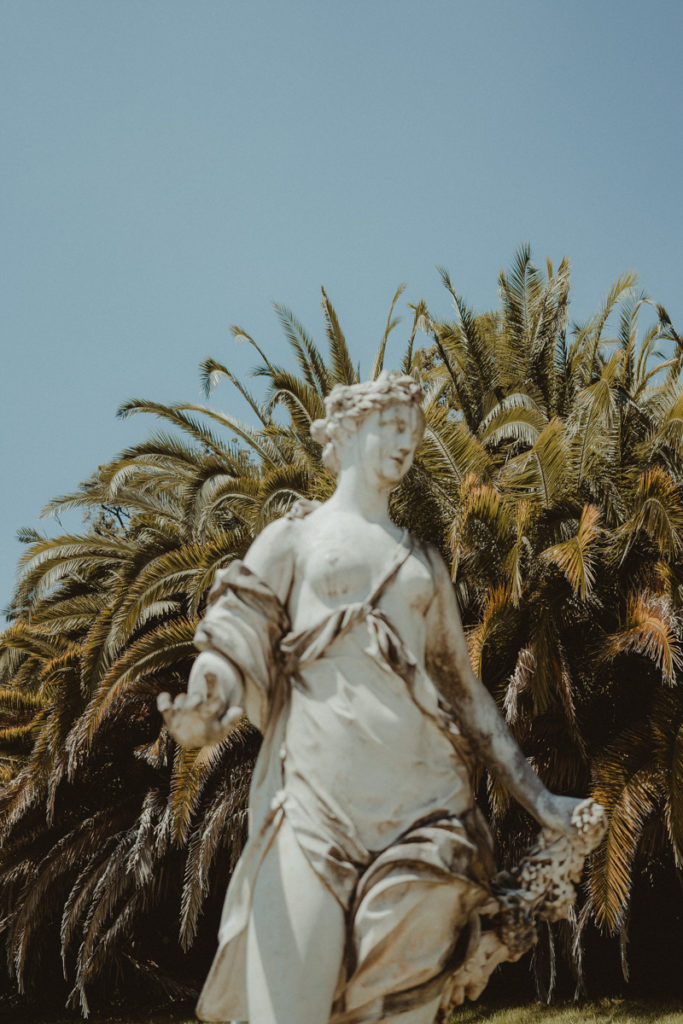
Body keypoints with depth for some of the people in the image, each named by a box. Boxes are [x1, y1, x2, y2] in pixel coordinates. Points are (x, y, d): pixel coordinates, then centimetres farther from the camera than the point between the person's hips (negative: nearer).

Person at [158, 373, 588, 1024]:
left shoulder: (423, 561, 23)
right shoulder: (295, 536, 13)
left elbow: (463, 685, 25)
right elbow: (238, 637, 0)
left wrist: (536, 798, 21)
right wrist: (202, 709, -23)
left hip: (424, 795, 3)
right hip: (318, 790, -3)